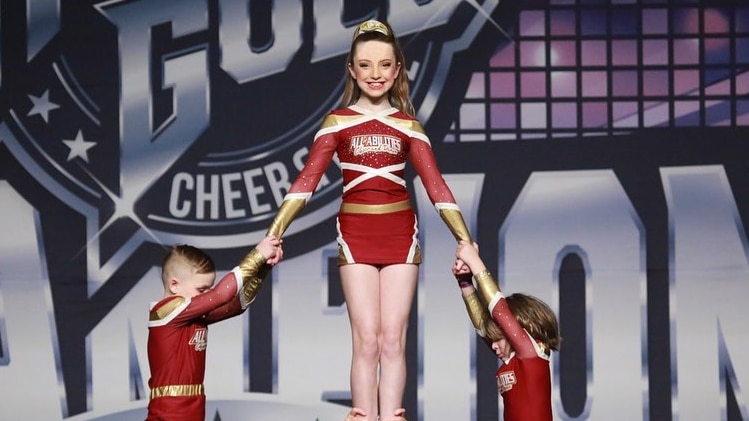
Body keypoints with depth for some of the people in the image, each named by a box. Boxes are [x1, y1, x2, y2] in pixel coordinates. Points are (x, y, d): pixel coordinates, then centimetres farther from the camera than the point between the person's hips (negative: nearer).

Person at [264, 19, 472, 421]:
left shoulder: (409, 126, 6)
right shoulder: (337, 122, 3)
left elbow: (436, 186, 2)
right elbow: (306, 180, -6)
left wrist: (465, 240, -8)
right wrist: (274, 234, -17)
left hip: (400, 233, 1)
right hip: (355, 234, -1)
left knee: (393, 340, -1)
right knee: (366, 341, -4)